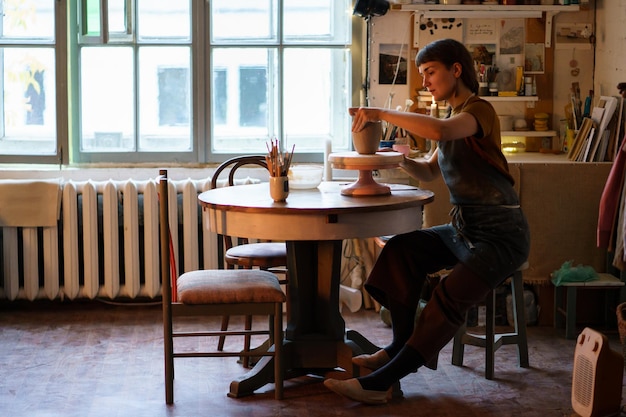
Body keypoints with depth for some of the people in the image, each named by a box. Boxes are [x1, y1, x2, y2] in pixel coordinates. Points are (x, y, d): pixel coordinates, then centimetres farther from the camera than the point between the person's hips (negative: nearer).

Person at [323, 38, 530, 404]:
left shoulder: (480, 110, -13)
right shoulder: (454, 119, 16)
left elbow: (438, 131, -35)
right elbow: (429, 172, 21)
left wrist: (381, 113, -28)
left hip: (501, 235, -9)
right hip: (464, 230, 9)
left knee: (450, 298, -26)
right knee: (401, 249, -8)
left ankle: (381, 381, -30)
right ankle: (400, 347, -5)